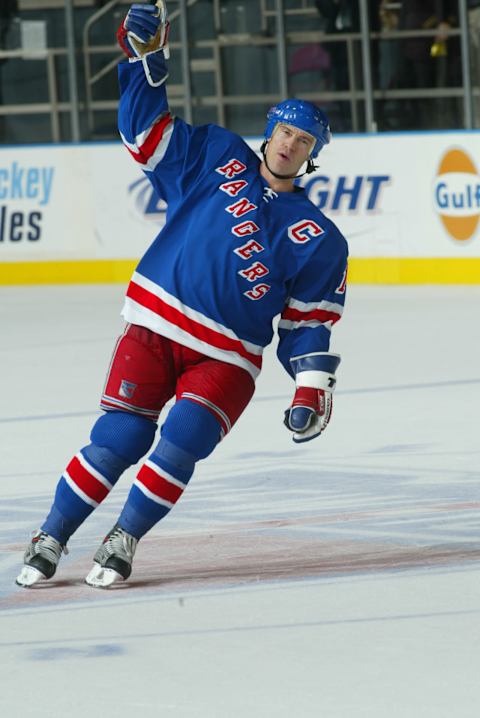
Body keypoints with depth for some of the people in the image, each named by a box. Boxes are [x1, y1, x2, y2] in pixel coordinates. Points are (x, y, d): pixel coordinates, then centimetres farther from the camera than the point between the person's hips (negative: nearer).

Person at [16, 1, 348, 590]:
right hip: (156, 326, 0)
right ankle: (50, 539, 3)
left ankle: (123, 542, -2)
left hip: (226, 359, 0)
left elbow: (310, 320, 7)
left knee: (181, 445, -20)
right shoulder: (216, 159, 7)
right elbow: (145, 127, 6)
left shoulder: (318, 241, 5)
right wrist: (143, 53, -6)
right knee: (119, 437, -11)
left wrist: (313, 386, -4)